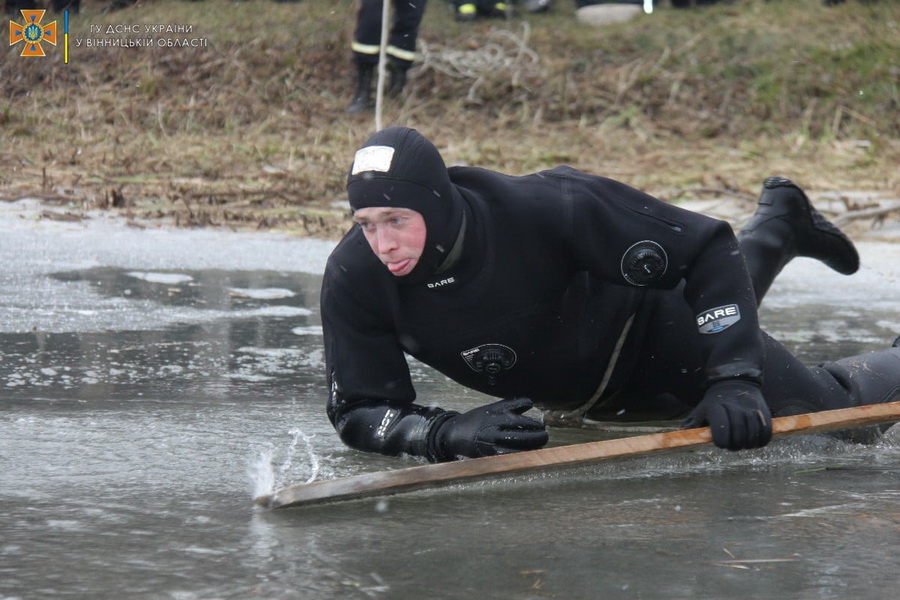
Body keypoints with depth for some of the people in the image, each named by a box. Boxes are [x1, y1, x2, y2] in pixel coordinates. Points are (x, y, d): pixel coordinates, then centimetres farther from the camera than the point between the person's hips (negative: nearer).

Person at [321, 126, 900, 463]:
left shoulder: (548, 208, -42)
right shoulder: (355, 277, -32)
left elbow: (708, 251, -32)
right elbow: (359, 410, -26)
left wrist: (734, 378, -40)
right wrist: (445, 433, -47)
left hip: (654, 330, -4)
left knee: (835, 412, 6)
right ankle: (780, 222, 57)